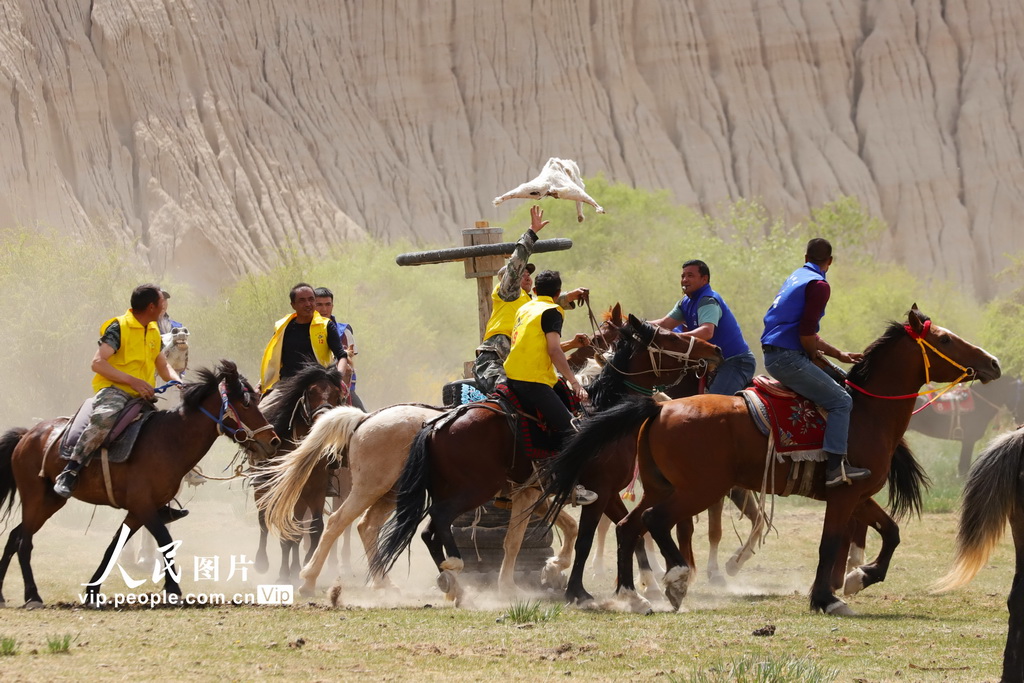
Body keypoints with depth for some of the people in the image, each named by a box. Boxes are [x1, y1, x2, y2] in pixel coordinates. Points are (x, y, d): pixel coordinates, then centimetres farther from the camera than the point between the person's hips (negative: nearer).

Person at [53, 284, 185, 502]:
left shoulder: (154, 332, 18)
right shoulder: (118, 327, -8)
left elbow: (163, 367, 26)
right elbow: (98, 363, -16)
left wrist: (177, 382, 3)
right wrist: (132, 381, -23)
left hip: (141, 398, 8)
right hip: (112, 390, -8)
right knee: (105, 417, -41)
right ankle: (70, 471, -33)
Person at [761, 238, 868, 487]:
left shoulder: (796, 278, 21)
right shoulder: (818, 285, -9)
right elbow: (806, 334, -18)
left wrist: (839, 354, 25)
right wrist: (816, 353, 2)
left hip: (772, 356, 10)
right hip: (788, 358, -10)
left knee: (839, 379, 24)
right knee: (841, 401, -11)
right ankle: (836, 467, -19)